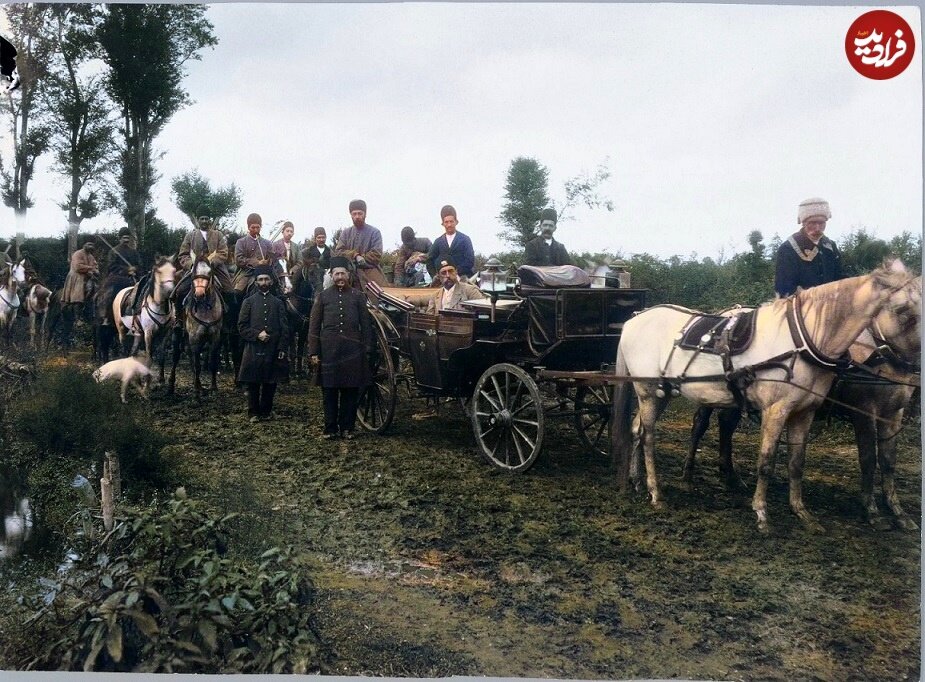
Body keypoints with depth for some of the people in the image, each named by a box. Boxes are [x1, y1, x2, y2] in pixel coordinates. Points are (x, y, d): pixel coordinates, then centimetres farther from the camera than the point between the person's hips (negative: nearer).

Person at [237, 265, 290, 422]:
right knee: (253, 383, 3)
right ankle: (254, 413, 14)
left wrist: (282, 348, -2)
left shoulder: (278, 303, 10)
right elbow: (242, 327, 2)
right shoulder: (249, 301, 6)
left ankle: (266, 411, 20)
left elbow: (284, 327, 7)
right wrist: (257, 335, -13)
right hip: (254, 350, -1)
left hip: (273, 350, 1)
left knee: (270, 383, 6)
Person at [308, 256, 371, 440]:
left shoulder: (358, 296, 8)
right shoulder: (323, 296, 6)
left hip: (352, 351, 0)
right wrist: (313, 352, -1)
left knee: (350, 391, 3)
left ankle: (347, 428, 13)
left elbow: (365, 325, 8)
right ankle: (330, 428, 12)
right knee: (329, 391, 3)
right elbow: (314, 326, 5)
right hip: (328, 350, 0)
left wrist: (365, 349, 2)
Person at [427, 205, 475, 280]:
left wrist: (457, 271, -10)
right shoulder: (439, 241, 11)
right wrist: (439, 272, 1)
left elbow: (470, 261, -4)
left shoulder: (465, 239, 2)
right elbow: (431, 259, 14)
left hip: (461, 277, -2)